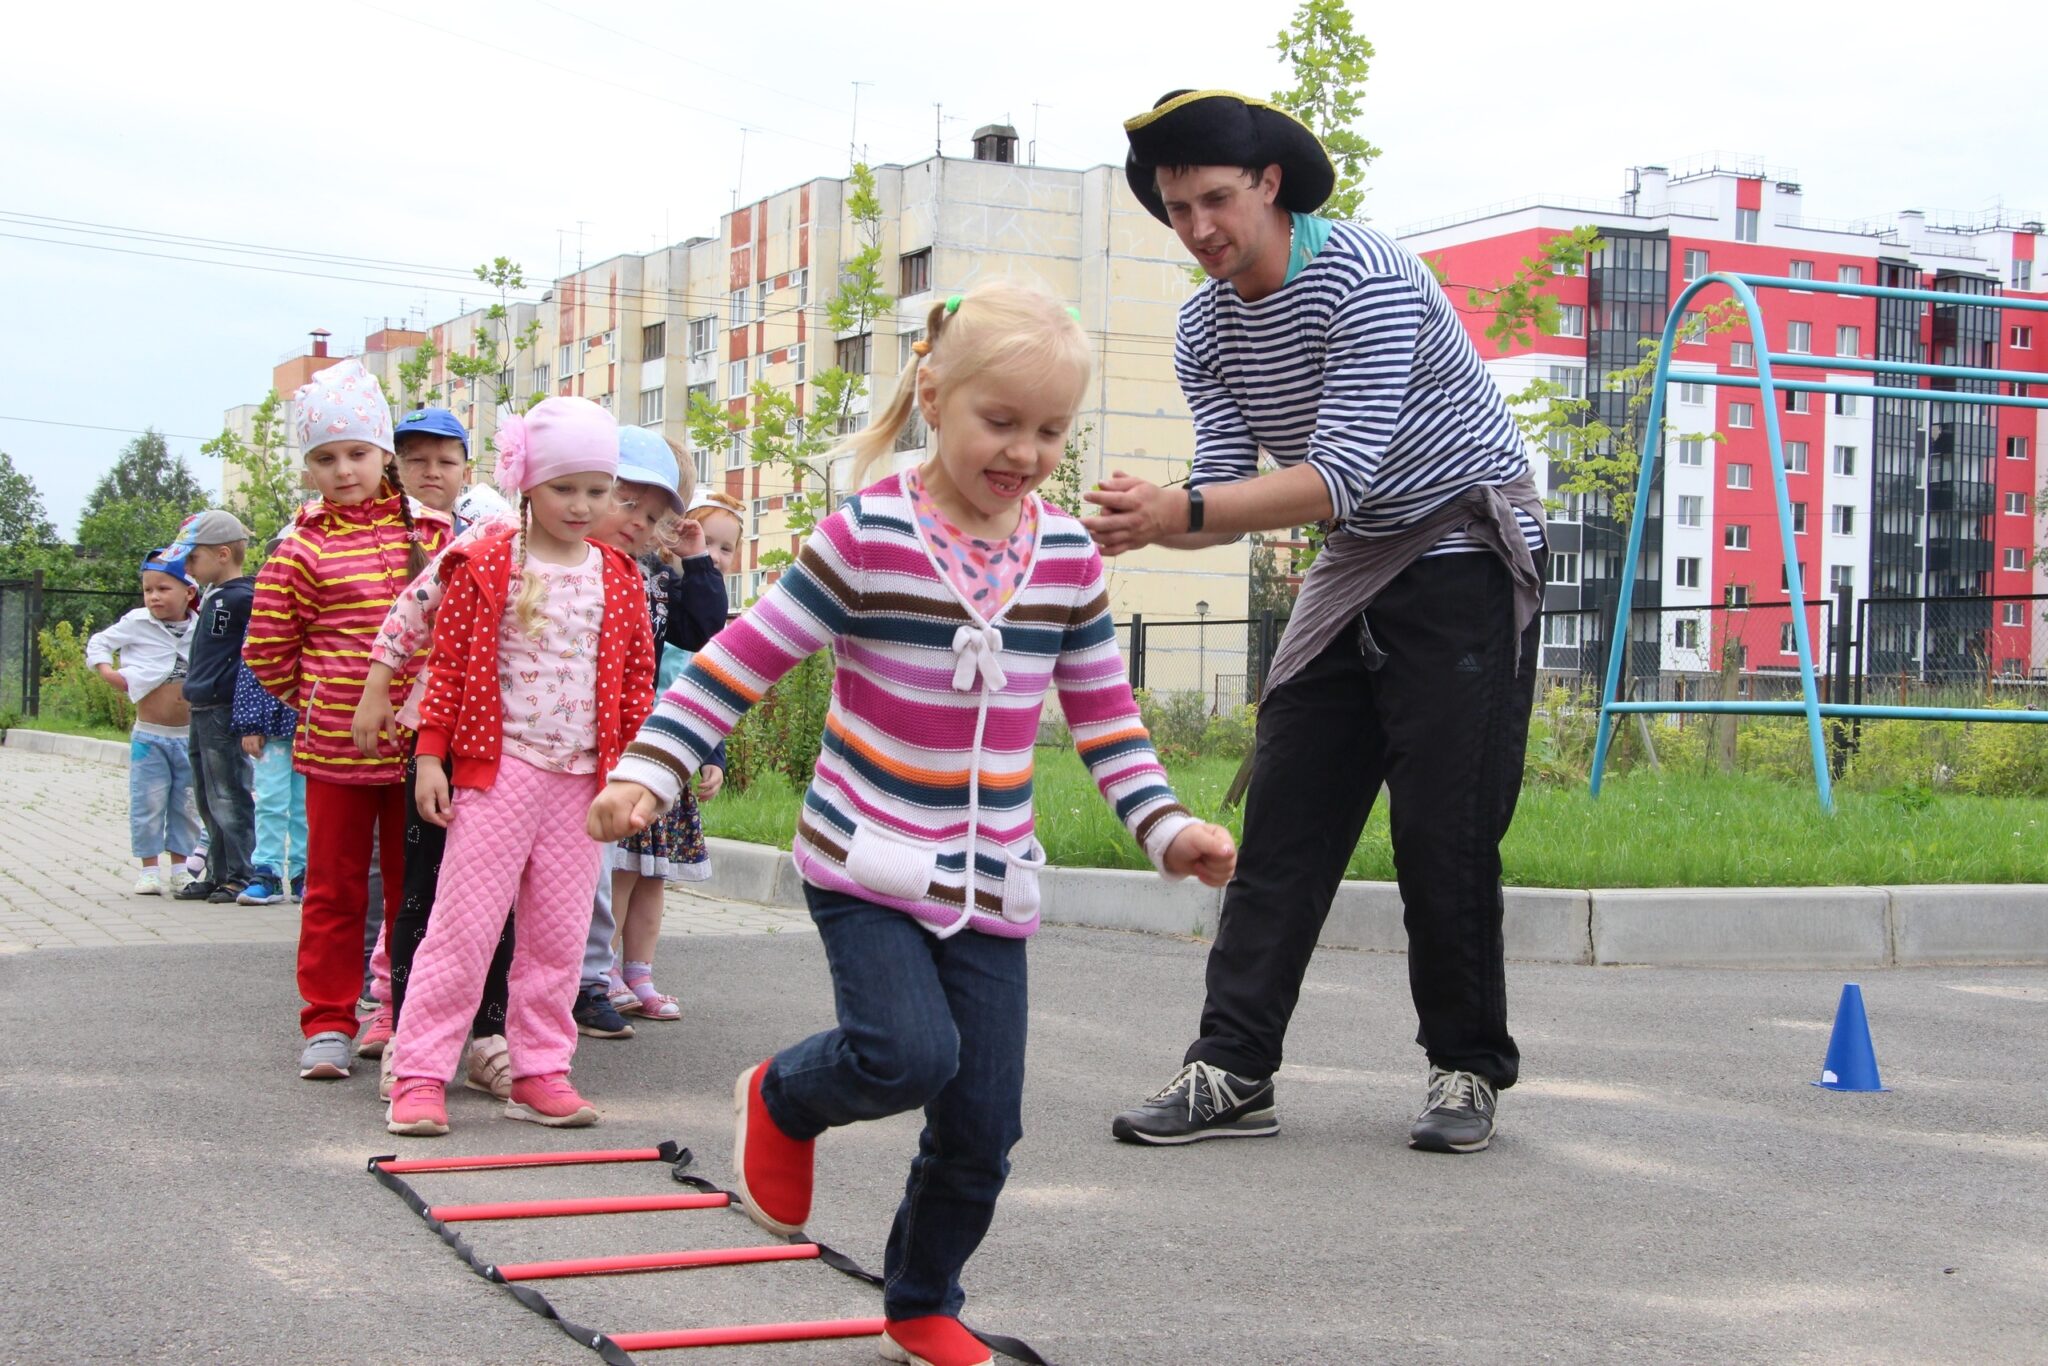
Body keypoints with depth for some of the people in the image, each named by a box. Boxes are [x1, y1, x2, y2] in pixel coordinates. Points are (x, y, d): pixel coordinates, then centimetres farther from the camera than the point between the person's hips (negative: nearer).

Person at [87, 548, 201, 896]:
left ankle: (179, 868, 21)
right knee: (148, 804, 0)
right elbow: (99, 642, 4)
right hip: (149, 735, -2)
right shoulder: (136, 624, -6)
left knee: (186, 805, 9)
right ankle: (149, 870, 10)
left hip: (190, 735, 2)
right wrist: (106, 670, -11)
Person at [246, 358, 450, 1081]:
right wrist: (317, 701, 4)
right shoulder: (302, 550, -4)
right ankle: (327, 1026, 13)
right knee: (334, 887, 5)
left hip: (418, 746, 2)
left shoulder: (429, 534, 5)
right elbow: (266, 649, 2)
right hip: (336, 747, -2)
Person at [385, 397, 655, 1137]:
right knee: (463, 924, -4)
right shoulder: (484, 566, -2)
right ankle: (419, 1074, 1)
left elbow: (637, 677, 12)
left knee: (559, 934, 7)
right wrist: (430, 756, -5)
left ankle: (540, 1071, 15)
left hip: (583, 778, 4)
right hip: (499, 769, -4)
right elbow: (448, 666, -2)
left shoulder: (619, 578, 8)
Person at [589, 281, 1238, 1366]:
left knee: (983, 1124, 5)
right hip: (865, 860, -4)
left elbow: (1105, 711, 11)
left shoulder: (1069, 557, 2)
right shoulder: (866, 535, -12)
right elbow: (742, 659, -9)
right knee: (909, 1052, -24)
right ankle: (781, 1101, 11)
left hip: (988, 881, 4)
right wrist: (648, 770, -16)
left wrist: (1165, 827, 0)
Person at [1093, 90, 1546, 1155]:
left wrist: (1182, 510, -39)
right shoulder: (1204, 325, 2)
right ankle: (1233, 1070, -2)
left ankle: (1467, 1069, 7)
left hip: (1467, 557, -7)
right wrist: (1146, 524, -24)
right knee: (1284, 818, -2)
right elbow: (1226, 489, -2)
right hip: (1354, 569, 7)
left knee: (1443, 831, -8)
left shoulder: (1366, 278, -22)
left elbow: (1339, 478, -29)